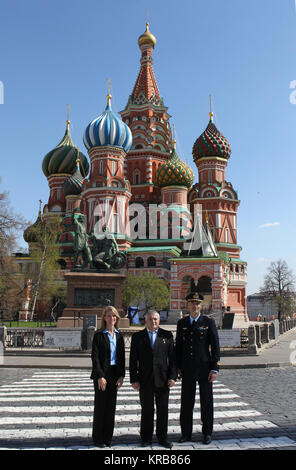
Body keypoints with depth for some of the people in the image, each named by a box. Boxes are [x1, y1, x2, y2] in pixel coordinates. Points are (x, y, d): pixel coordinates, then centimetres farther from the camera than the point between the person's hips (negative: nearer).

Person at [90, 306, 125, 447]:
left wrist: (121, 375, 0)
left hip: (114, 374, 5)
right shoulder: (99, 335, -7)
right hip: (102, 373, -5)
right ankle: (98, 439, 15)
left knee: (111, 405, 9)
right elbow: (95, 356, -10)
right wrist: (100, 376, -16)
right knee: (100, 406, 2)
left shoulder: (119, 335, 8)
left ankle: (108, 437, 21)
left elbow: (122, 356, 8)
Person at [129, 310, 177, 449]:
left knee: (163, 410, 8)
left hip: (163, 380, 1)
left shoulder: (167, 335, 4)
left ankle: (162, 437, 22)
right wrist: (134, 380, -4)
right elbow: (133, 360, 2)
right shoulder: (137, 337, 3)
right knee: (146, 411, 8)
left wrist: (172, 377, -4)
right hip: (145, 381, 0)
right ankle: (146, 438, 23)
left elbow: (172, 358, 3)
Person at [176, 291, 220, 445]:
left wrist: (214, 369, -9)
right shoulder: (181, 323, 7)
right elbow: (178, 346, 11)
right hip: (187, 370, 3)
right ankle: (186, 433, 20)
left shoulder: (209, 322, -2)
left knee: (206, 402, 7)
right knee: (186, 402, 8)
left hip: (204, 368, -2)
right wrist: (178, 367, 5)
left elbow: (215, 347, -4)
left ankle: (207, 433, 20)